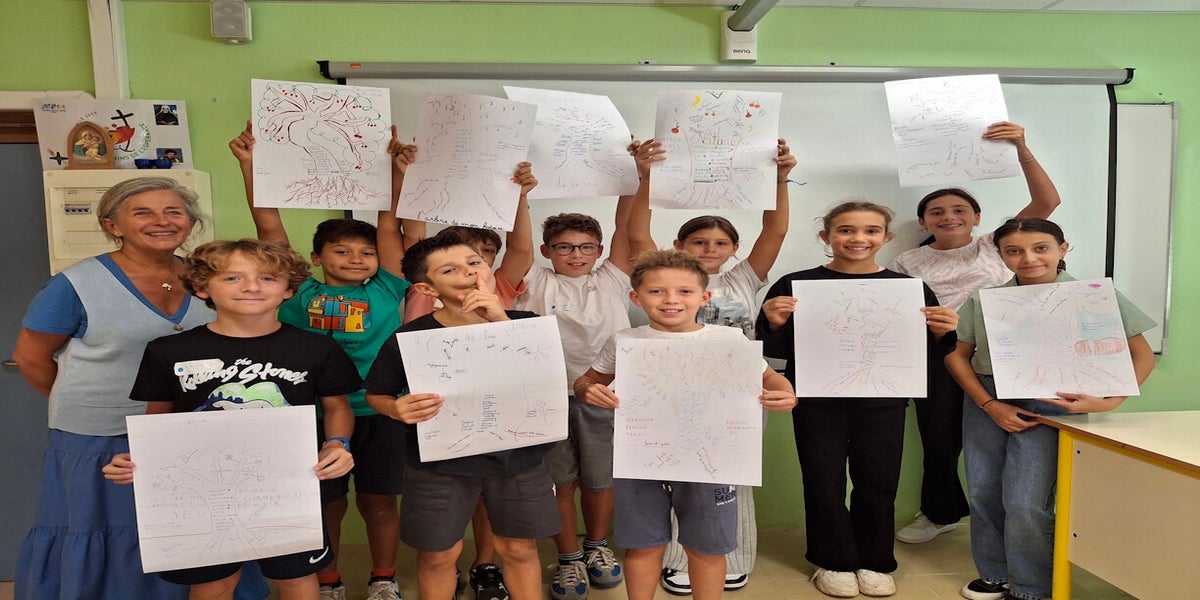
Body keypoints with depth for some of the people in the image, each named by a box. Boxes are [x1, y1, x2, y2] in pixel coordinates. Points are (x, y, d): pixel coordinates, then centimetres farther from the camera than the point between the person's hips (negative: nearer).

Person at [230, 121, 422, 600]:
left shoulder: (385, 291, 0)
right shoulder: (302, 294, -1)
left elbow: (391, 227, -5)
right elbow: (269, 226, -4)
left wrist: (400, 172, -11)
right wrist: (251, 165, -9)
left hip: (380, 412, 0)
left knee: (378, 501, 13)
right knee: (326, 505, 14)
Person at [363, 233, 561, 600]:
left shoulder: (525, 324, -5)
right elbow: (376, 394, 1)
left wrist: (502, 322, -27)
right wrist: (396, 409, -22)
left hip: (519, 457, 2)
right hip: (438, 463, -1)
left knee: (520, 548, 14)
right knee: (439, 554, 11)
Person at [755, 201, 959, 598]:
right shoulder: (795, 286, -4)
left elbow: (928, 354, 7)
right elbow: (774, 350, -2)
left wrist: (941, 333, -13)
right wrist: (773, 324, -22)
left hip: (882, 401, 1)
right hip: (818, 401, -1)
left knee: (878, 482, 10)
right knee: (824, 482, 7)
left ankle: (874, 562, 30)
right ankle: (834, 562, 26)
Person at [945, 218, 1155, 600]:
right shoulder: (982, 299, -1)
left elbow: (1141, 355, -1)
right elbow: (957, 355, 3)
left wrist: (1109, 401, -16)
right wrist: (991, 405, -7)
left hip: (1051, 405, -3)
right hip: (987, 401, 3)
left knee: (1025, 504, -8)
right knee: (983, 494, 10)